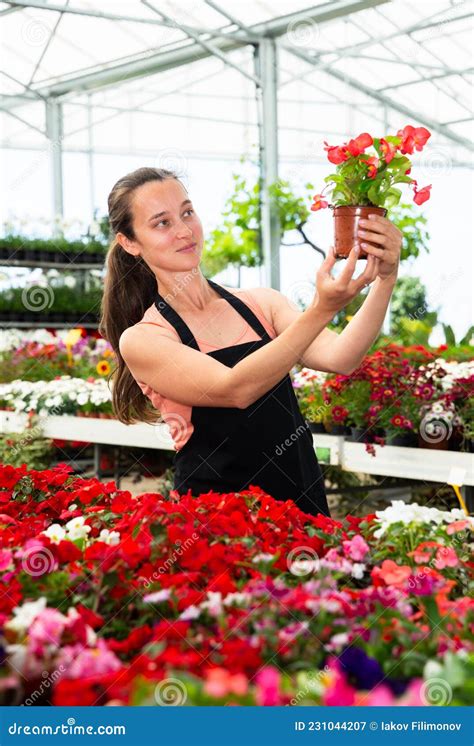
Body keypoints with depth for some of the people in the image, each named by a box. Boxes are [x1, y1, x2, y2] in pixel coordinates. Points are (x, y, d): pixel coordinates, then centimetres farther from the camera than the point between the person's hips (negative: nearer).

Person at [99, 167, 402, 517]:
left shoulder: (262, 304, 7)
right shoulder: (141, 340, -5)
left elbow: (338, 358, -8)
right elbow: (235, 389, -20)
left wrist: (384, 281, -22)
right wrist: (322, 311, -29)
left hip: (304, 500, 3)